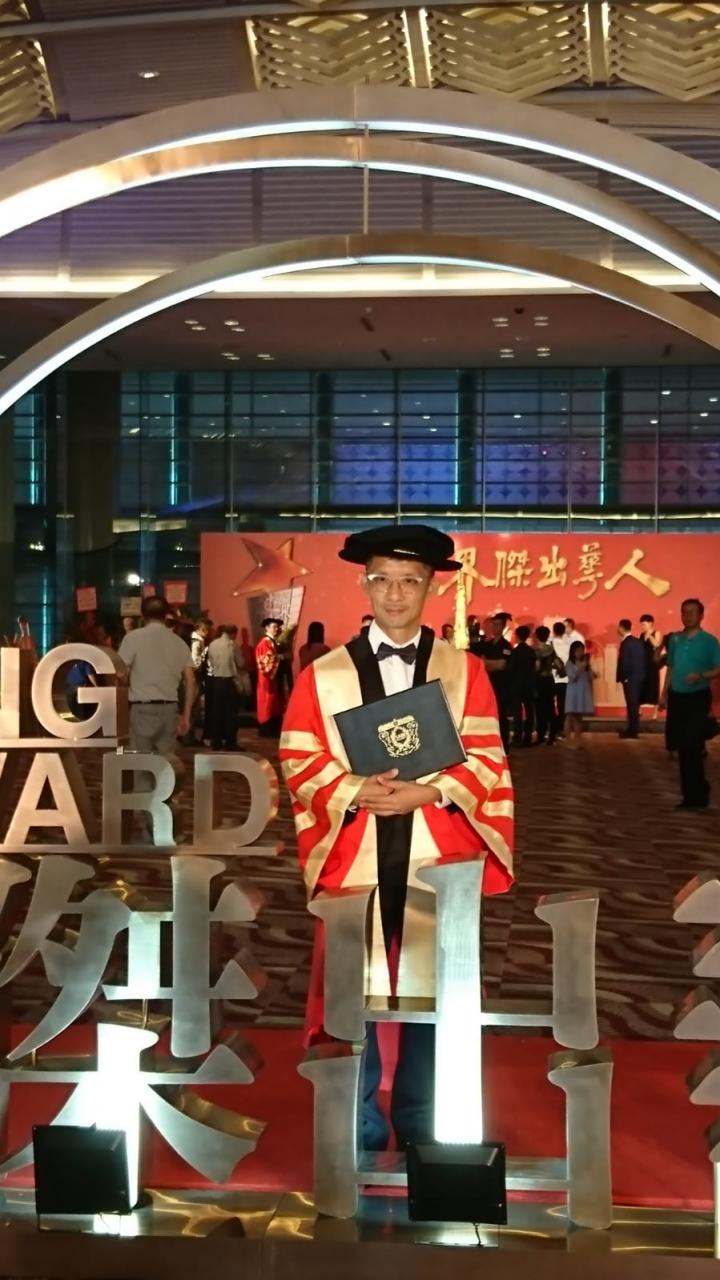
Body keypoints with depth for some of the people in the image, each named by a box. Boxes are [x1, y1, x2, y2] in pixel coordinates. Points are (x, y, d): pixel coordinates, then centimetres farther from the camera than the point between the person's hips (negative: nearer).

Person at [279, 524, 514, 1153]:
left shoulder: (465, 670, 7)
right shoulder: (324, 673, 6)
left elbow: (485, 759, 1)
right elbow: (300, 759, 2)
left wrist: (426, 791, -15)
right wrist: (357, 792, -15)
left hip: (435, 859, 0)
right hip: (354, 857, 0)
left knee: (431, 989, 5)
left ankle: (422, 1134, 20)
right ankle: (358, 1135, 17)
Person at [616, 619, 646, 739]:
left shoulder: (625, 643, -14)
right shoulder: (639, 642, 10)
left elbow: (623, 662, -18)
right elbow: (644, 659, 11)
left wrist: (621, 677, -10)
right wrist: (643, 673, 15)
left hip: (630, 678, -8)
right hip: (640, 676, 8)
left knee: (631, 704, -4)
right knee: (635, 704, 13)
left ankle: (632, 730, -2)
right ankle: (634, 729, 18)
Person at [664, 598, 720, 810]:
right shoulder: (675, 638, 8)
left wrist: (701, 676, -26)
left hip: (698, 698, -5)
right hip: (677, 697, 5)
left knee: (692, 747, -9)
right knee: (682, 748, 7)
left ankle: (698, 795, 0)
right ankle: (690, 794, 15)